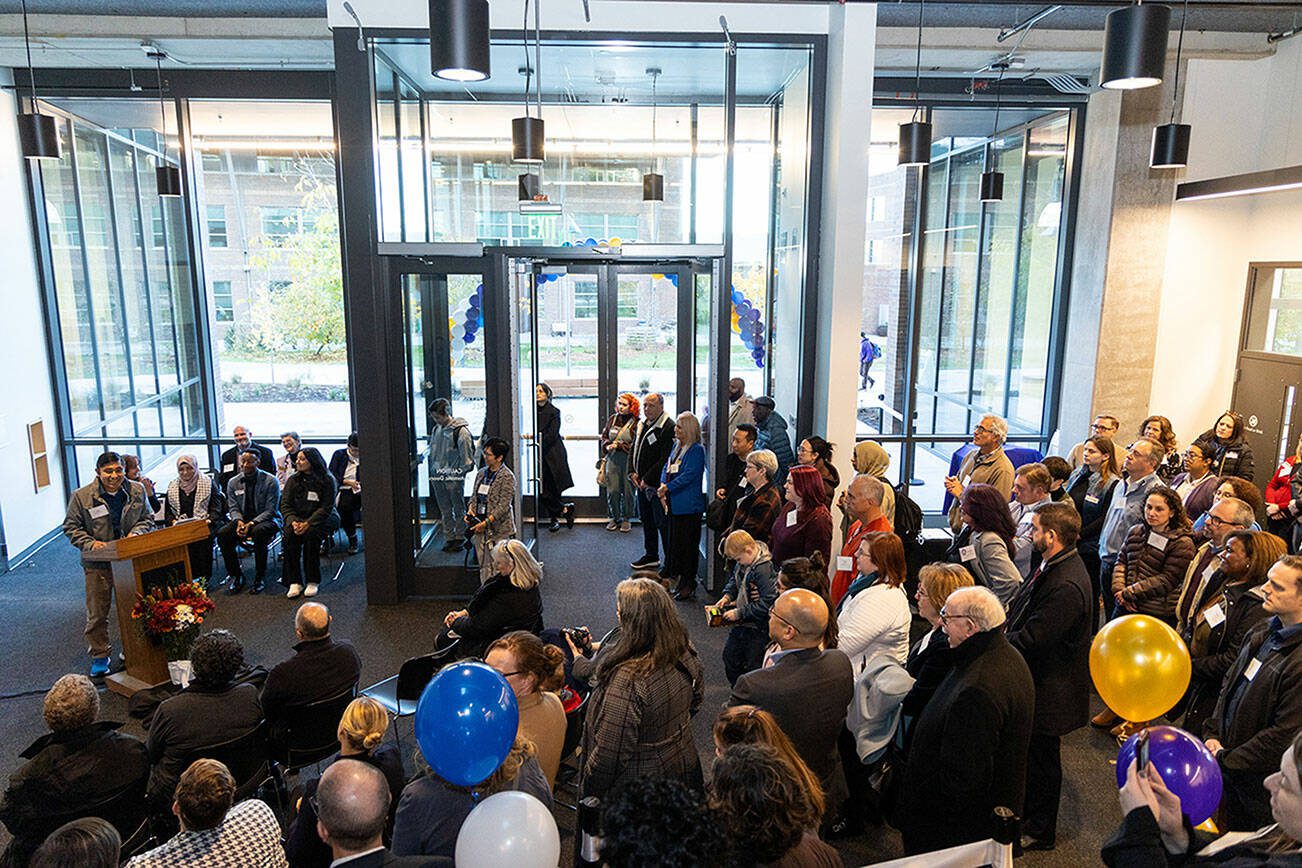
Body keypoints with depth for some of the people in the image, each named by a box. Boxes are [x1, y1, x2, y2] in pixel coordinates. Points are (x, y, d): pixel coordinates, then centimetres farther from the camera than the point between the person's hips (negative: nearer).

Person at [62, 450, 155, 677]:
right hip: (98, 563, -2)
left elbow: (148, 519, 10)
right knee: (97, 613, 4)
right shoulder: (82, 496, -8)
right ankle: (99, 656, 19)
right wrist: (90, 543, -15)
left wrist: (135, 533, -10)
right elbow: (71, 527, 0)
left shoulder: (137, 491, -1)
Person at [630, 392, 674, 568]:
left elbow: (665, 459, -20)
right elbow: (633, 449, 17)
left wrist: (647, 479, -17)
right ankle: (651, 556, 32)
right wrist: (632, 472, 2)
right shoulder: (642, 425, 12)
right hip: (641, 483, 9)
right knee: (646, 520, 18)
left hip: (657, 485, -9)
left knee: (662, 523, -3)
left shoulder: (668, 427, -16)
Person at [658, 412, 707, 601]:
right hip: (674, 503, 8)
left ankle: (688, 585, 5)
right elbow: (667, 467, 15)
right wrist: (662, 486, -2)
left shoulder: (697, 450, -13)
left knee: (688, 544, -2)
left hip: (688, 505, -8)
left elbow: (689, 475, -20)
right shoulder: (677, 445, 13)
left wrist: (667, 488, -17)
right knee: (674, 539, 17)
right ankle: (671, 573, 30)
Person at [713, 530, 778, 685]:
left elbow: (766, 604, -30)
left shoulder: (764, 570, -29)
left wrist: (739, 613, -23)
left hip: (758, 627, -9)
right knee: (729, 655, 22)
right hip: (741, 622, 9)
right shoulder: (742, 563, -2)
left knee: (753, 665, 6)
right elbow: (734, 580, 18)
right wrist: (727, 596, -1)